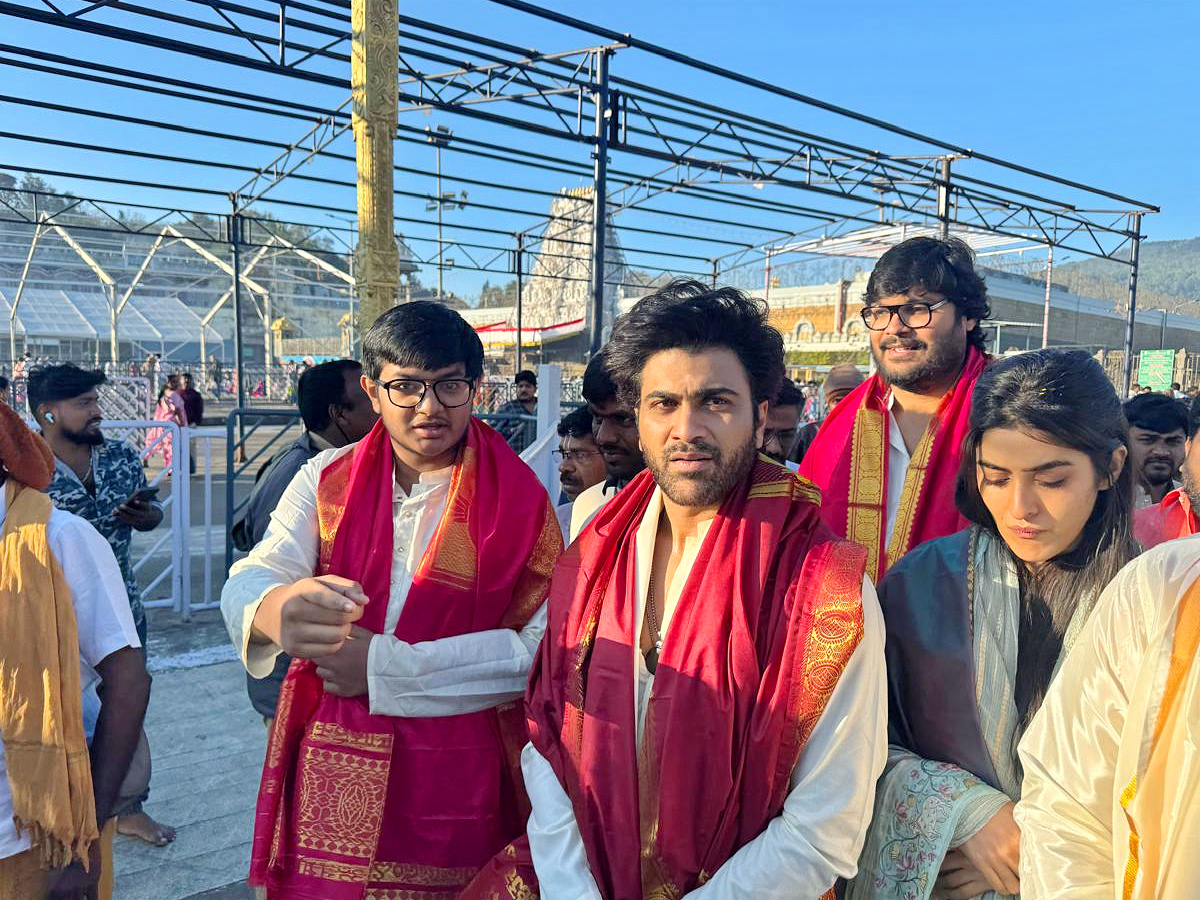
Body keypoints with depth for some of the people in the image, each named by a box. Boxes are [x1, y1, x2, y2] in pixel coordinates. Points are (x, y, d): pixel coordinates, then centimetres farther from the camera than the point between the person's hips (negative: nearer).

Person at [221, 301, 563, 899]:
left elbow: (541, 649, -13)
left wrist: (382, 669, -17)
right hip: (331, 778, 2)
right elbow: (247, 584, -9)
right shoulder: (327, 479, 2)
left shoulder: (520, 499, -7)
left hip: (458, 786, -2)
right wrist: (278, 610, -34)